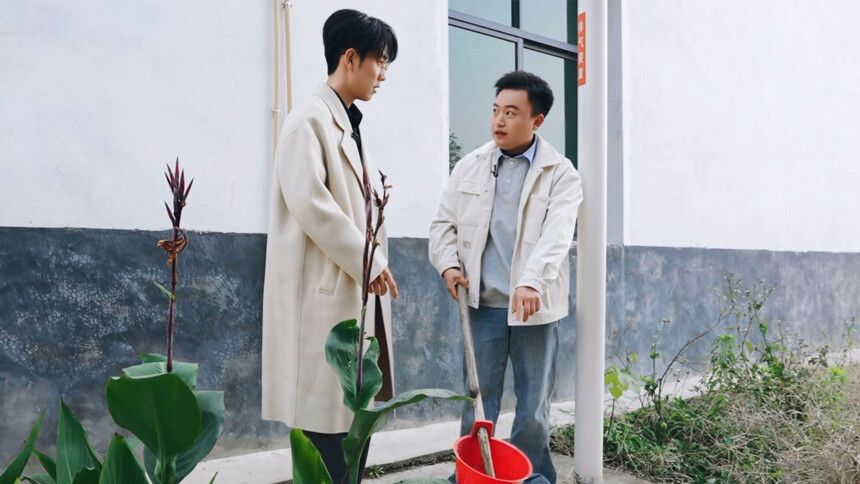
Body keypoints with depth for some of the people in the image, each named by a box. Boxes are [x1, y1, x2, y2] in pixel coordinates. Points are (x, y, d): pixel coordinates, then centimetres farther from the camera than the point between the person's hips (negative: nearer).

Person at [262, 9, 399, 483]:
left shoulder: (350, 126, 17)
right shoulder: (311, 120, -9)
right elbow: (309, 202, -20)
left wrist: (374, 267, 15)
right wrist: (370, 263, -15)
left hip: (358, 294, 9)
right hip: (328, 294, -9)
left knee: (355, 413, 12)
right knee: (327, 419, -3)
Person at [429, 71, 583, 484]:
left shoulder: (561, 174, -3)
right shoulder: (470, 166, 7)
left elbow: (556, 235, -17)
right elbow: (444, 223, 13)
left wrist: (532, 282, -32)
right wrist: (448, 265, -4)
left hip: (534, 306, -2)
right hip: (483, 303, 2)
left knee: (534, 408, 9)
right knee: (477, 403, 8)